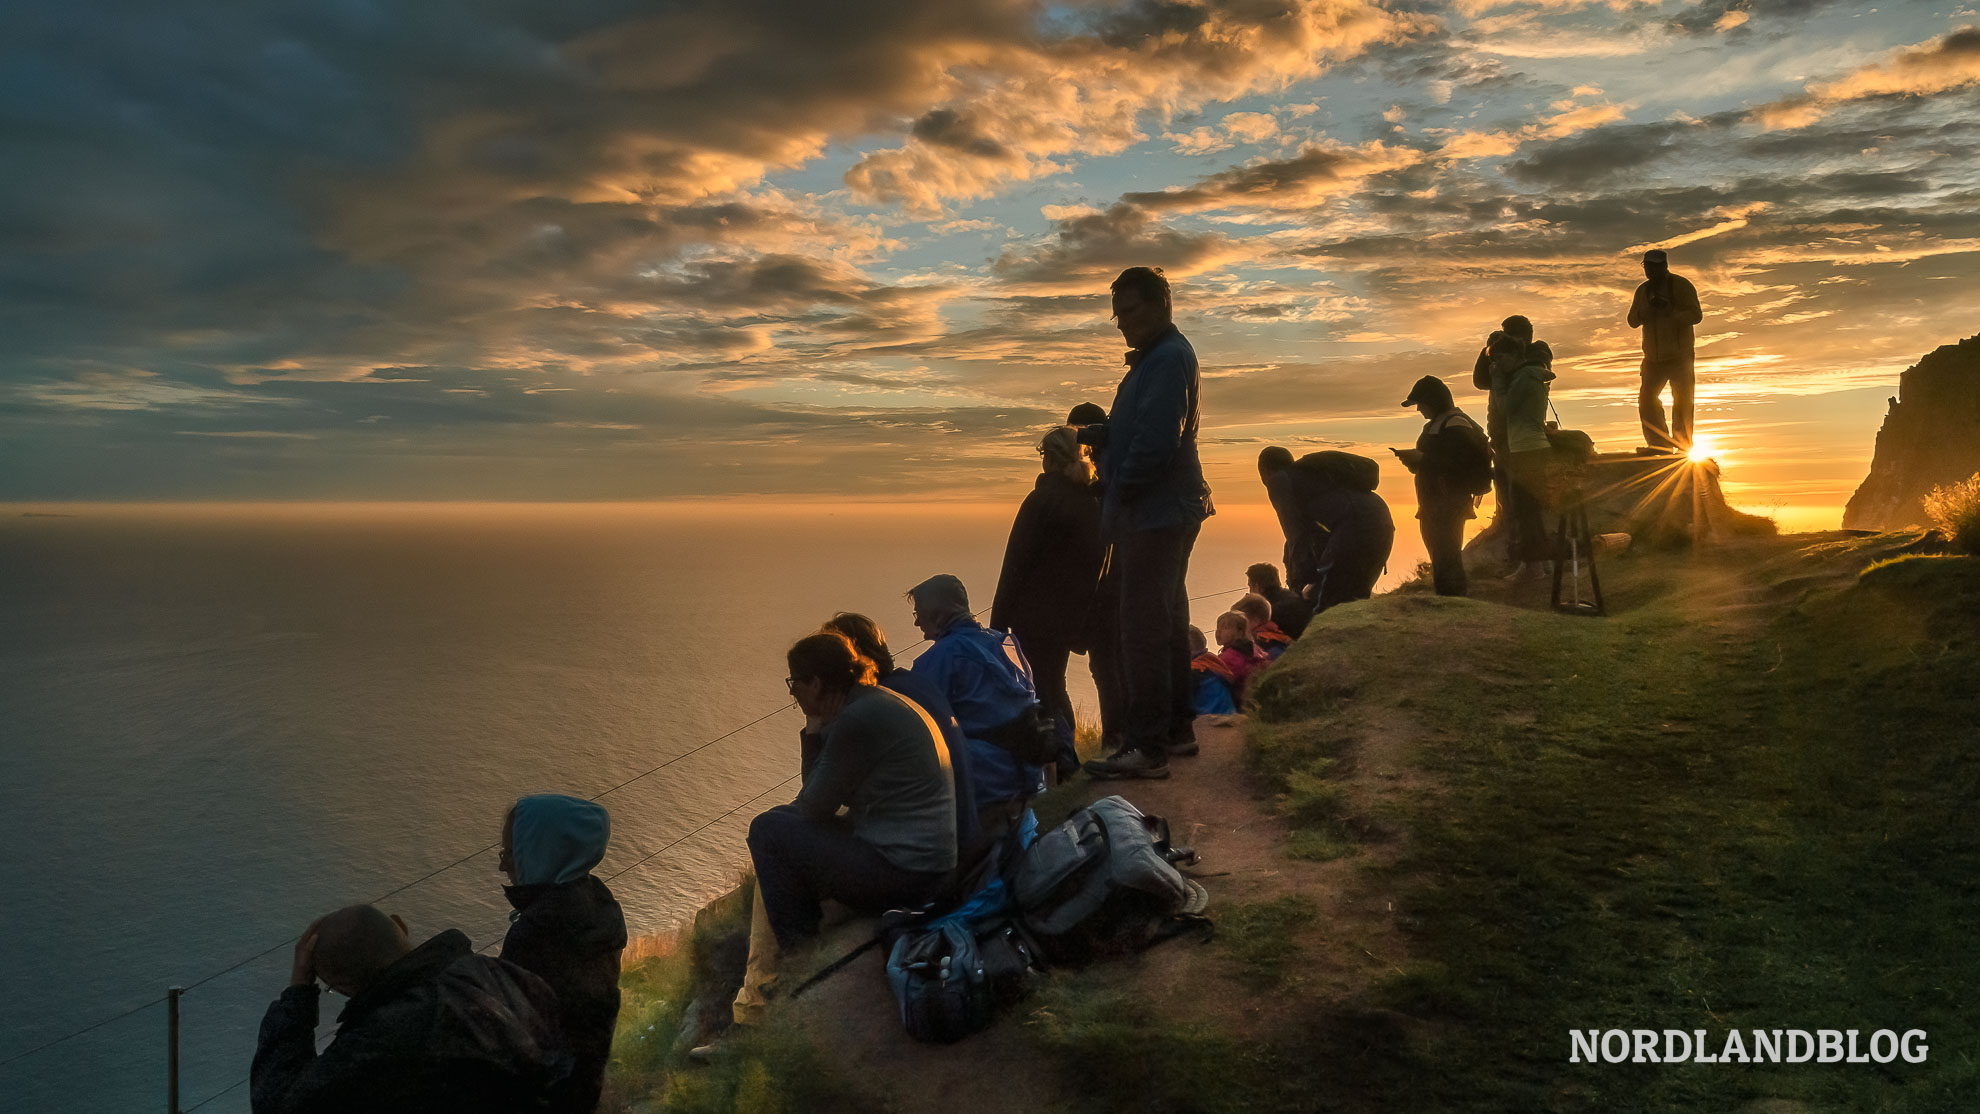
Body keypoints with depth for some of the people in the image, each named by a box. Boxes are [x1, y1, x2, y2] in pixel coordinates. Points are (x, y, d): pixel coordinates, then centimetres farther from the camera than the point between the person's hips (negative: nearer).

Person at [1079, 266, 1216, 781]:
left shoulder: (1168, 358, -15)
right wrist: (1089, 434, 4)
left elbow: (1156, 441, -25)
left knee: (1143, 627, -10)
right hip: (1162, 511, 11)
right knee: (1165, 621, 16)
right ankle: (1176, 728, 27)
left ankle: (1147, 747, -6)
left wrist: (1117, 490, -14)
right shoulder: (1157, 357, 19)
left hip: (1156, 512, -11)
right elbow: (1131, 429, 21)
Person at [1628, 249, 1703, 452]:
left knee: (1682, 402, -4)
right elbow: (1633, 321, 4)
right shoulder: (1643, 290, 11)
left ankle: (1683, 447, 1)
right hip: (1653, 357, 5)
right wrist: (1649, 308, -14)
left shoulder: (1681, 285, -3)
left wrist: (1669, 311, -23)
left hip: (1680, 357, -5)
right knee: (1646, 400, 1)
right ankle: (1660, 445, 9)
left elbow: (1695, 315, -12)